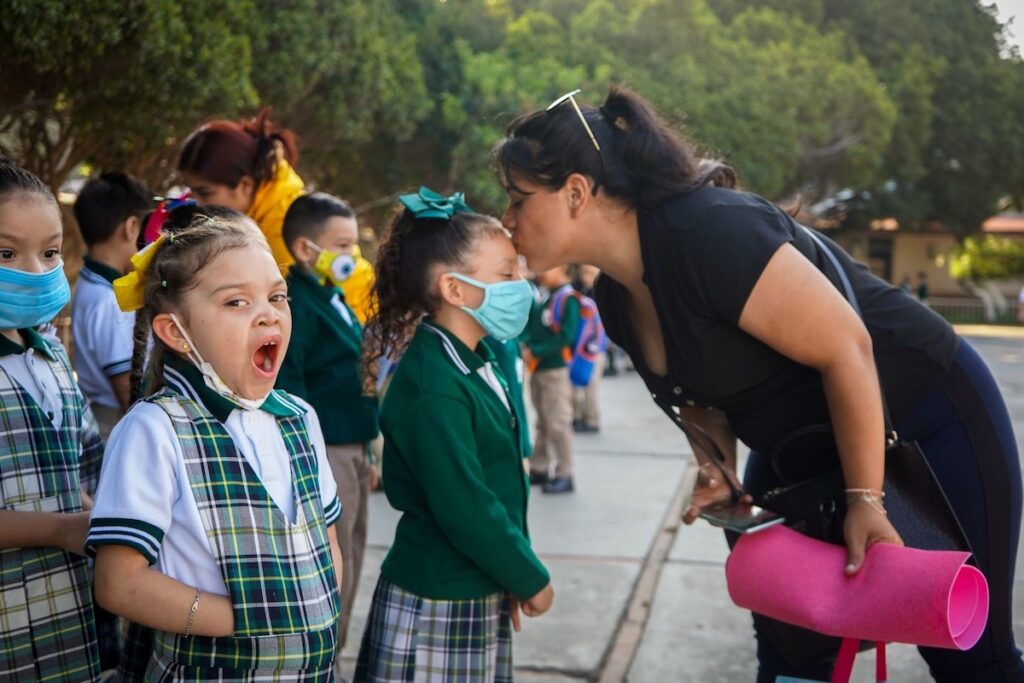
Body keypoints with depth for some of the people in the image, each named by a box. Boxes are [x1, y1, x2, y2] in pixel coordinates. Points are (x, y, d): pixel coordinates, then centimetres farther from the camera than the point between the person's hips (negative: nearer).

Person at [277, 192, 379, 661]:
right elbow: (288, 386, -19)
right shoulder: (297, 302, -13)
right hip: (323, 453, -10)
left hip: (351, 450, 10)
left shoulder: (336, 299, 15)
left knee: (349, 565, 17)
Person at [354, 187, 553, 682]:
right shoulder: (434, 388, -23)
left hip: (480, 597, 8)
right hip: (436, 610, -8)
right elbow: (464, 509, -23)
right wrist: (532, 579, -11)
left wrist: (513, 575, 9)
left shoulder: (475, 363, 6)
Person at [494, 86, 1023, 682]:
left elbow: (844, 349, -28)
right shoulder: (616, 299, -2)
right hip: (801, 453, 8)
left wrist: (865, 498, -23)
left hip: (929, 416, -8)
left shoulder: (705, 230, -30)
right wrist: (718, 470, -6)